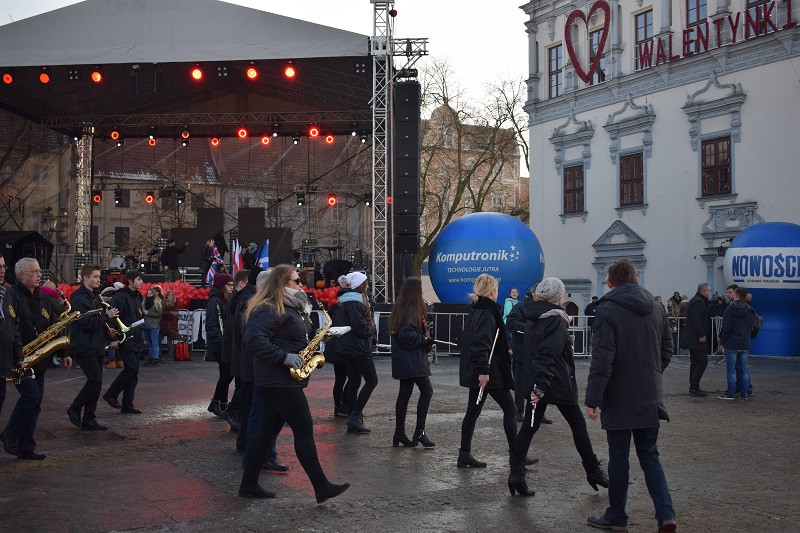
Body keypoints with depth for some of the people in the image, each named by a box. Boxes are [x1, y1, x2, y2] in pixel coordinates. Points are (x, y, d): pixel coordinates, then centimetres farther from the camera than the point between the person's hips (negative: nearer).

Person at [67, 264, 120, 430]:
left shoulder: (95, 296, 17)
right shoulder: (79, 298, -14)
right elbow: (86, 323, -22)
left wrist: (106, 328, 9)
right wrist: (107, 316, -15)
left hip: (96, 347, 10)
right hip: (84, 348, -9)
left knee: (96, 382, 8)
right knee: (95, 381, -12)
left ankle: (89, 420, 13)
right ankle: (74, 409, 7)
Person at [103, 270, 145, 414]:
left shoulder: (137, 296, 17)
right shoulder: (120, 296, -12)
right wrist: (114, 338, -22)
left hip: (135, 340, 9)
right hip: (124, 340, -9)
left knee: (133, 371, 7)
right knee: (131, 368, -14)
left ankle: (127, 405, 12)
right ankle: (111, 394, 2)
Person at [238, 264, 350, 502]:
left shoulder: (291, 308, 18)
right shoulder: (270, 309, -15)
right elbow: (253, 339, -26)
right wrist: (284, 357, -25)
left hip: (280, 380, 10)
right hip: (279, 381, -10)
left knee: (269, 430, 13)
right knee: (304, 430, -7)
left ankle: (249, 484, 20)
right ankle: (321, 488, -2)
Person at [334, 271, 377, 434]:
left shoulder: (346, 303, 15)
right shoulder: (354, 303, -16)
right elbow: (360, 327, -23)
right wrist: (369, 330, -1)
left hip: (349, 349, 10)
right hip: (358, 348, -10)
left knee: (353, 383, 11)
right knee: (372, 381, -2)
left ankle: (353, 423, 14)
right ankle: (356, 416, -6)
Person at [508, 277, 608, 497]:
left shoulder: (532, 320, 10)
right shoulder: (556, 321, -16)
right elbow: (548, 355, -26)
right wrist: (541, 386, -30)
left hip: (534, 384, 7)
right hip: (559, 386, -7)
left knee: (529, 427, 7)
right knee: (578, 425, 9)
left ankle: (516, 474, -3)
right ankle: (594, 472, 20)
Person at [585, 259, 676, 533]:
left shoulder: (608, 310, -13)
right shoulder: (656, 309, 6)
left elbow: (601, 360, -19)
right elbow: (667, 349, 13)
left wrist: (592, 399, -15)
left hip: (619, 399, -5)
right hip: (650, 399, 5)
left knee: (618, 459, 7)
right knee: (650, 456, 15)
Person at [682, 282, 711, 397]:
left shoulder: (694, 300, 19)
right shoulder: (699, 302, -14)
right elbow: (696, 320, -23)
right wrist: (701, 335, -21)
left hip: (692, 339, 11)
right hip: (697, 339, -11)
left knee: (695, 362, 12)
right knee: (703, 361, -9)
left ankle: (693, 387, 15)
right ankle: (694, 386, -9)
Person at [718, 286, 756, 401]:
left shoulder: (730, 309, -10)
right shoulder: (750, 311, 8)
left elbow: (726, 327, -13)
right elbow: (752, 327, 13)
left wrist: (722, 339, -1)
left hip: (732, 344, -6)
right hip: (745, 344, 6)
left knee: (731, 369, -1)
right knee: (743, 369, 11)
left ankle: (731, 394, -2)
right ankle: (744, 394, 12)